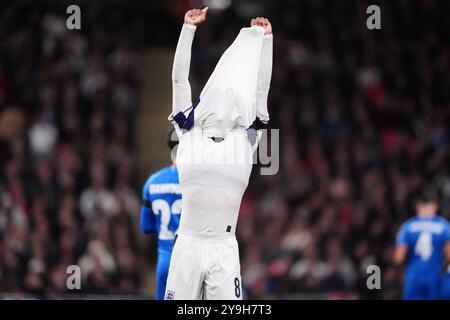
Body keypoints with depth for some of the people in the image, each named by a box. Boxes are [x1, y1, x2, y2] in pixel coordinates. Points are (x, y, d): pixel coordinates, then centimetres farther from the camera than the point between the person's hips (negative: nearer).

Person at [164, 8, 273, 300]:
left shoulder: (244, 139, 12)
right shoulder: (189, 134, 10)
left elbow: (260, 88, 14)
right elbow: (179, 79, 10)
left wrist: (265, 38, 14)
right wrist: (189, 28, 9)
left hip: (224, 249, 1)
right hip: (187, 245, -1)